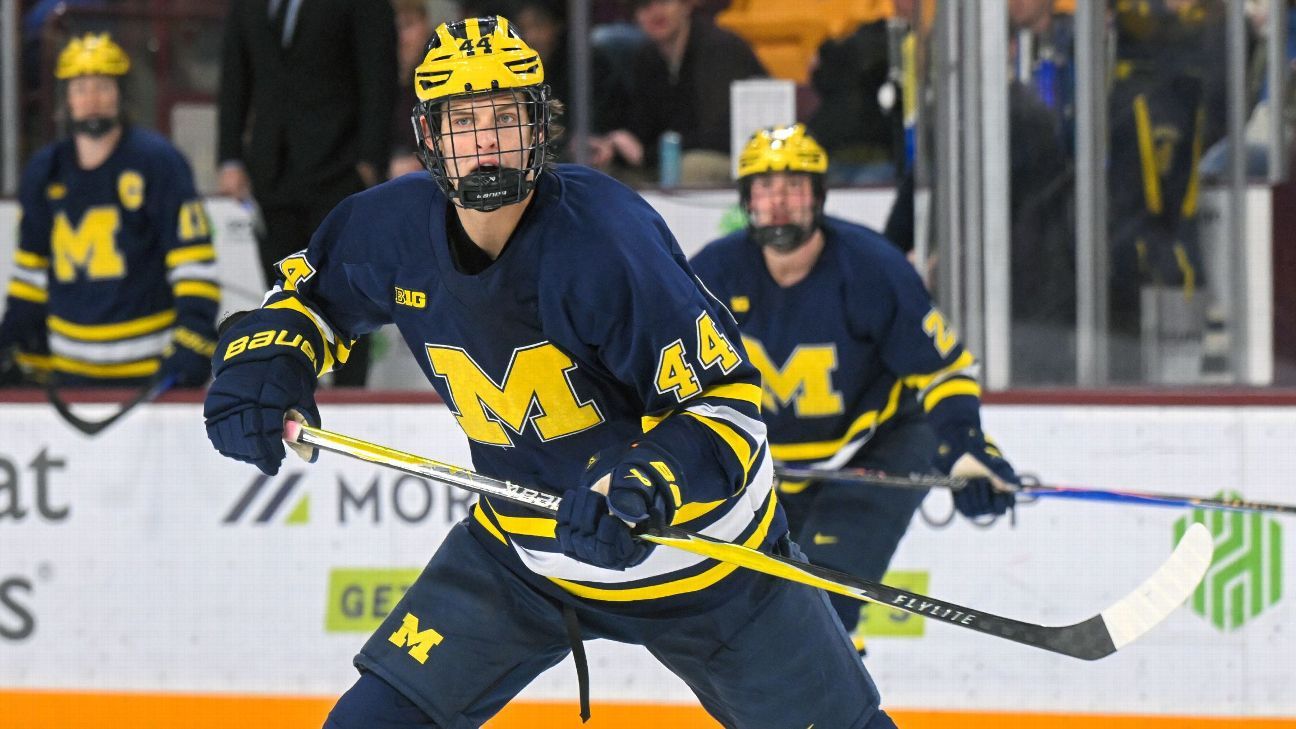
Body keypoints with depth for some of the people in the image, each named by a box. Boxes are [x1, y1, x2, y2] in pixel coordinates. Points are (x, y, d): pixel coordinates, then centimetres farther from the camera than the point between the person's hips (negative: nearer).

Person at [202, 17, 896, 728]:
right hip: (523, 548, 4)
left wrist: (643, 487, -42)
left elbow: (728, 397, -26)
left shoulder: (603, 237, -28)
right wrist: (262, 364, -9)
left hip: (690, 537, -4)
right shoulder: (397, 229, -11)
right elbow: (310, 289, 11)